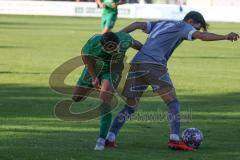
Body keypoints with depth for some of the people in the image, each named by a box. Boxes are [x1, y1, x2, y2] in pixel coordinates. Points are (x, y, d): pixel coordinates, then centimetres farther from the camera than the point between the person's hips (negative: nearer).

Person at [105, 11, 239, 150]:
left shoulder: (161, 24, 30)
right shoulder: (183, 26, 9)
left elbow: (137, 25, 26)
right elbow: (202, 36, -5)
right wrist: (226, 37, -7)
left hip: (136, 65, 7)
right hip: (154, 65, -7)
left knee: (130, 107, 14)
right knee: (173, 103, 1)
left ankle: (110, 138, 4)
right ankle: (175, 140, -10)